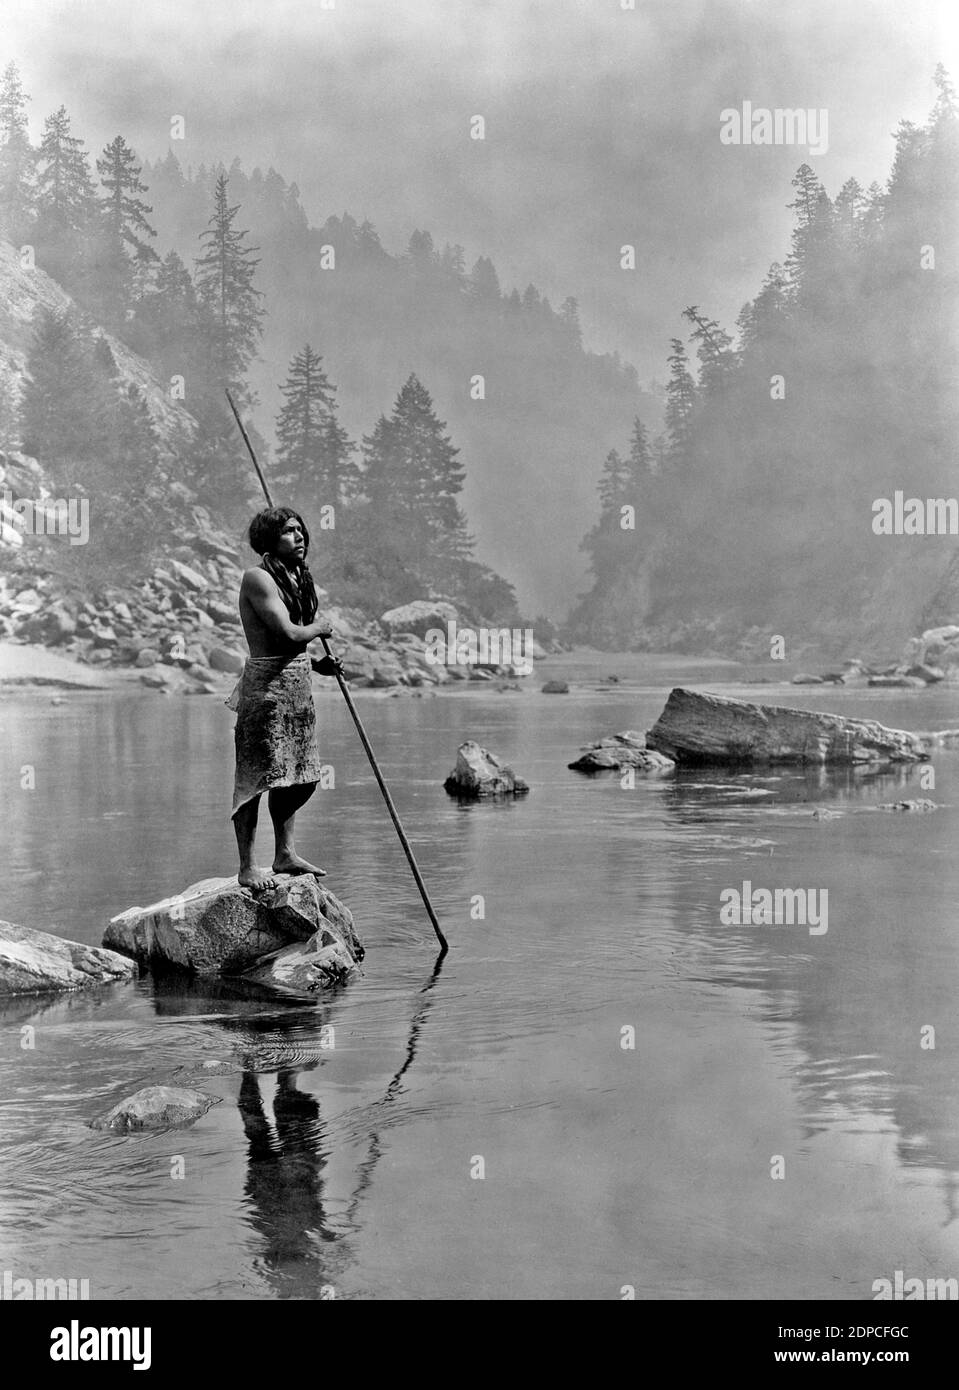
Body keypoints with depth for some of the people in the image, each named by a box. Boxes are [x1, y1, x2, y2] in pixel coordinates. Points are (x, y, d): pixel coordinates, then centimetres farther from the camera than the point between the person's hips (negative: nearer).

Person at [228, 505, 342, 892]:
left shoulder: (296, 577, 16)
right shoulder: (258, 578, -12)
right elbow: (289, 633, -21)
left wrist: (317, 663, 10)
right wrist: (319, 628, -3)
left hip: (298, 684, 9)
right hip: (267, 685, -9)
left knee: (300, 776, 13)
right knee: (257, 777, -6)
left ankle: (285, 854, 25)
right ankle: (247, 868, -1)